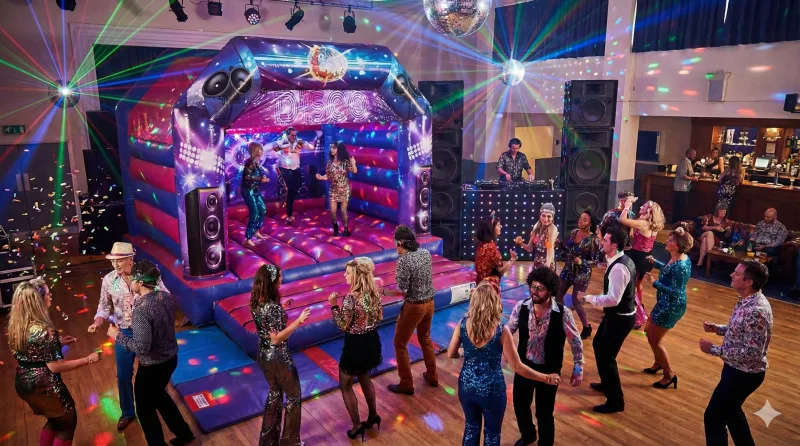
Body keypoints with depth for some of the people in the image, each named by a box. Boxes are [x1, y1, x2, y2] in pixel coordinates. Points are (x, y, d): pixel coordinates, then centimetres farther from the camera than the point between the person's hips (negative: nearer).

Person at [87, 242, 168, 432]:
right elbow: (104, 306, 3)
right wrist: (98, 322, -16)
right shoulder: (108, 280, -9)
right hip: (124, 333, 2)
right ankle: (128, 413, 35)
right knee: (123, 376, 12)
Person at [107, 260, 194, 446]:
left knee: (145, 408, 15)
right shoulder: (166, 296, -5)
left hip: (152, 366, -8)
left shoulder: (141, 310, -29)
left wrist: (117, 335, -17)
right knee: (159, 396, 30)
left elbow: (142, 347, -29)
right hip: (171, 358, 8)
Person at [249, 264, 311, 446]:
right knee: (293, 395, 13)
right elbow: (276, 338, -26)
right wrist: (298, 321, -28)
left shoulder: (256, 302, -3)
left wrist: (281, 309, 11)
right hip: (278, 358, -8)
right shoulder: (273, 307, -29)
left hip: (264, 356, 8)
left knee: (275, 392, 26)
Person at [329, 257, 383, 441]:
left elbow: (343, 326, -18)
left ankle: (357, 425, 19)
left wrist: (333, 305, -13)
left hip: (355, 344, -7)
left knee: (346, 385, 13)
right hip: (372, 340, 7)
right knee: (365, 378, 29)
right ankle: (373, 415, 41)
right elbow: (379, 317, 7)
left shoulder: (351, 298, -25)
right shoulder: (375, 292, -4)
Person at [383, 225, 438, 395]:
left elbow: (402, 291, -22)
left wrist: (384, 291, -7)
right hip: (429, 302, 7)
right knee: (425, 338, 27)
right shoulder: (426, 253, -1)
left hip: (414, 306, -7)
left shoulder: (403, 261, -23)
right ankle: (432, 376, 39)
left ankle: (406, 384, 19)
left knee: (400, 344, 11)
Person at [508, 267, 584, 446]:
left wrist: (578, 369, -2)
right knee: (520, 404, 21)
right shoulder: (521, 307, -14)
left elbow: (576, 342, -8)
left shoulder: (562, 313, -21)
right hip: (524, 365, 3)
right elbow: (508, 331, -1)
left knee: (544, 412, 11)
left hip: (549, 370, -3)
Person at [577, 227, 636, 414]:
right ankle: (606, 383, 44)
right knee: (598, 345, 25)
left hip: (620, 318, -11)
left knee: (606, 356, 0)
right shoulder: (623, 260, 4)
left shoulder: (619, 268, -28)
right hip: (619, 314, 11)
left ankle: (615, 401, 13)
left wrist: (590, 298, -22)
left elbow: (613, 299, -32)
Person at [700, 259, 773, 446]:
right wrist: (717, 328, 1)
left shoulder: (756, 311, -31)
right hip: (739, 369, 10)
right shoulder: (749, 301, 0)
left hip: (743, 374, -10)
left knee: (714, 417, 3)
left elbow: (753, 353, -31)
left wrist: (714, 350, -26)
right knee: (731, 411, 28)